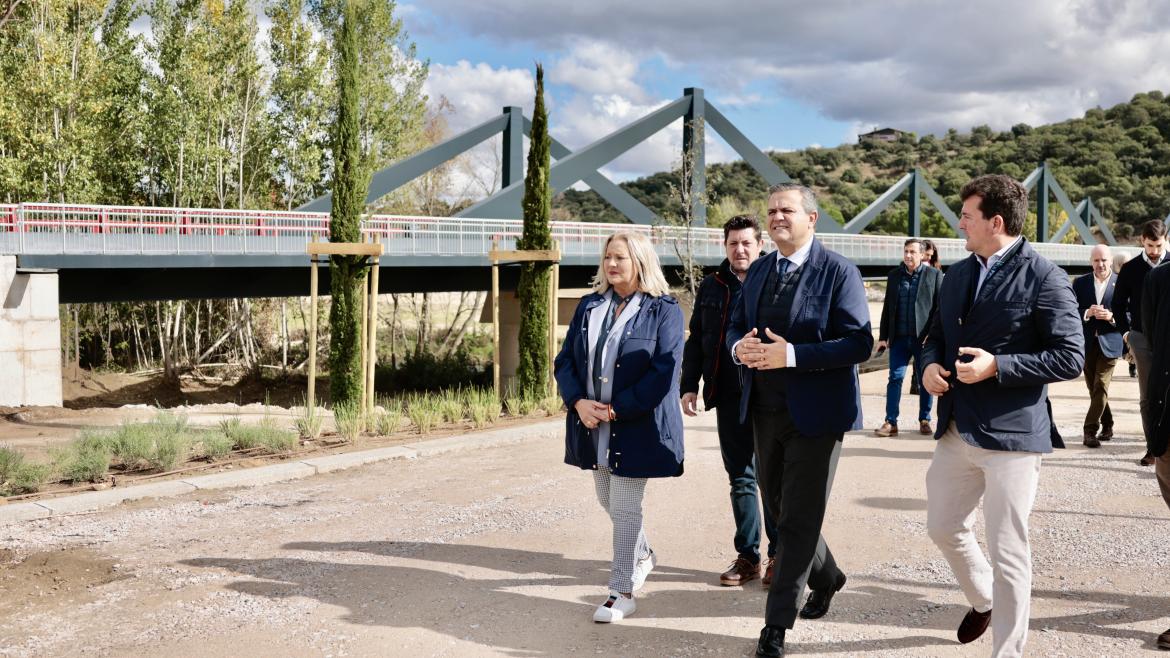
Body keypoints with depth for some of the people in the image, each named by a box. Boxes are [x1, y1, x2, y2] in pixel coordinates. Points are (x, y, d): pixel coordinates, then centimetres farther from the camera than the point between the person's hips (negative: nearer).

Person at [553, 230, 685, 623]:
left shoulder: (663, 310, -8)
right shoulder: (589, 307, 8)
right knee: (607, 501, 18)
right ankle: (642, 555, 44)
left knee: (624, 508, -3)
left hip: (637, 426, -6)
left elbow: (664, 372, -16)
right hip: (593, 423, 6)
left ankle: (622, 592, 9)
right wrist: (578, 402, -11)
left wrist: (616, 410, -19)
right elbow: (565, 360, 7)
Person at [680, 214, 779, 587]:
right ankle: (747, 557, 19)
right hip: (729, 398, 4)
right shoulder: (711, 287, 11)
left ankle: (778, 555, 16)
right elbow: (696, 341, 15)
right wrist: (689, 385, 7)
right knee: (740, 479, 10)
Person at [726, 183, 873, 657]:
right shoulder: (758, 271, 9)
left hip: (815, 412, -7)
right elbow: (735, 326, 16)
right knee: (778, 507, 18)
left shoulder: (838, 272, -11)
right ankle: (825, 576, 43)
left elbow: (859, 343, -17)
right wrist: (740, 346, -9)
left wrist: (791, 355, -26)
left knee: (798, 519, 0)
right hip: (766, 410, 7)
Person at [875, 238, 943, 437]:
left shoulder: (934, 275, 1)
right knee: (895, 378, -1)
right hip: (899, 337, 2)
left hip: (924, 338, -2)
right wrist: (883, 336, 8)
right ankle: (890, 422, 2)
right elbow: (887, 307, 12)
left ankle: (925, 420, 17)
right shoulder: (894, 275, 11)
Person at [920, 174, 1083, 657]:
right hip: (955, 430, 7)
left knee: (1007, 553, 0)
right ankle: (982, 600, 45)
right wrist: (930, 365, -1)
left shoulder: (1043, 277, -11)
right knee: (944, 529, 19)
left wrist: (996, 366, -22)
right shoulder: (957, 274, 11)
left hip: (1010, 434, -7)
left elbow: (1070, 358, -14)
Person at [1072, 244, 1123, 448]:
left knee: (1101, 387, -10)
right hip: (1087, 344, 3)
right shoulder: (1080, 283, 6)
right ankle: (1107, 426, 27)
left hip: (1109, 342, -3)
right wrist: (1087, 313, -17)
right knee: (1093, 388, 11)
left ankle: (1090, 430, -9)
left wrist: (1112, 317, -19)